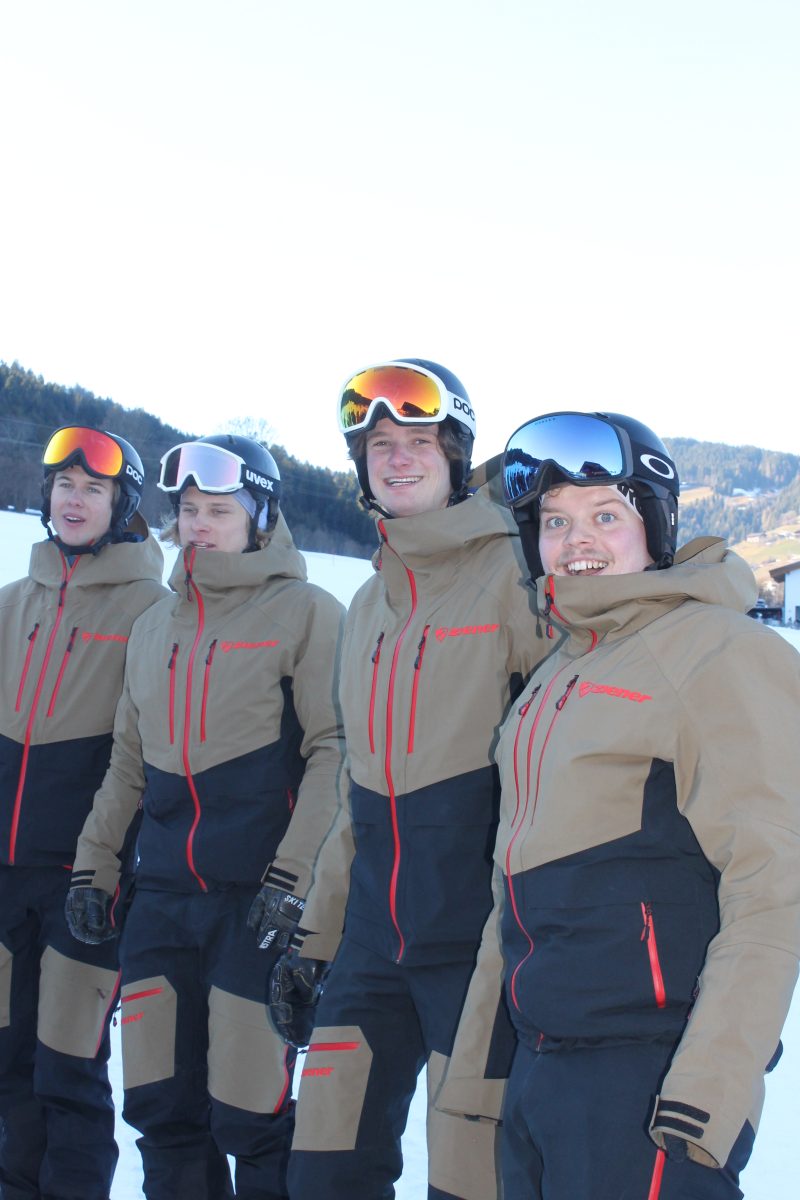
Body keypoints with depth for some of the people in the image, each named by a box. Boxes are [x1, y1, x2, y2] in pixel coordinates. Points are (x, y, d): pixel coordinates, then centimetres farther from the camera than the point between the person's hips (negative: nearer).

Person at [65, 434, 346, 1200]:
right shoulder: (155, 626, 16)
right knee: (160, 1108, 9)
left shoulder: (306, 612, -2)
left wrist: (293, 878, -13)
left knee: (249, 1116, -4)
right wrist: (93, 865, 16)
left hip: (259, 898, -5)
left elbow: (333, 750, -7)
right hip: (164, 895, 6)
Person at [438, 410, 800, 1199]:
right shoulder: (556, 676, 15)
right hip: (538, 1073, 8)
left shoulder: (722, 654, -9)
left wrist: (713, 1090, -21)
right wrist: (472, 1064, 18)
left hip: (647, 1080, -8)